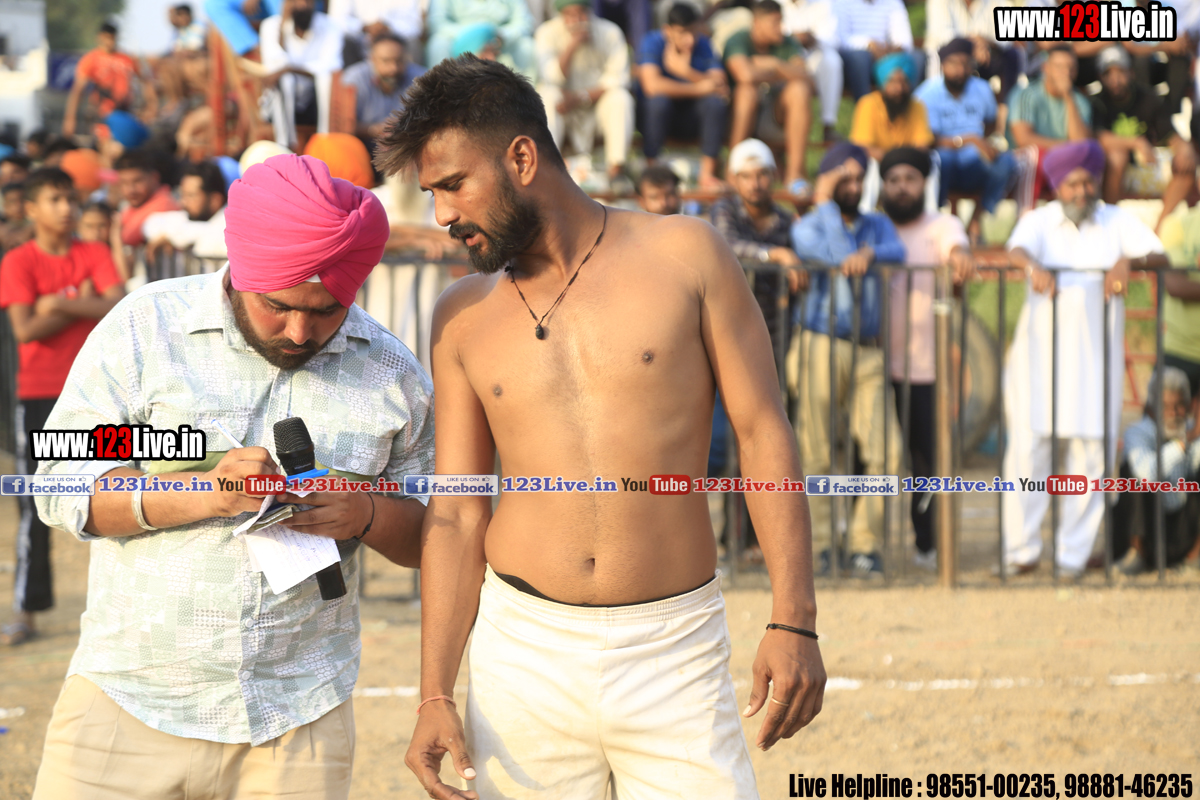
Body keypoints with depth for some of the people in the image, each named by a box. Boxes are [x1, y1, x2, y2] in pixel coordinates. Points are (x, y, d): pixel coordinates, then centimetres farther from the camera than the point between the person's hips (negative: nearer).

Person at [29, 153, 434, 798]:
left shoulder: (392, 374, 5)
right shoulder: (146, 327, -2)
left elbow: (432, 532, 11)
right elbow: (61, 487, -6)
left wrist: (366, 516, -12)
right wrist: (201, 493, -21)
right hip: (130, 697, -1)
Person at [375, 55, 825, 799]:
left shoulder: (684, 256, 0)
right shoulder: (464, 316, 7)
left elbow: (764, 433, -1)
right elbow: (456, 514, 8)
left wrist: (794, 620, -9)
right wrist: (435, 693, 0)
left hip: (673, 654, -2)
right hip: (525, 649, 2)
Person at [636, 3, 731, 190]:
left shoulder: (703, 44, -2)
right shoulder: (652, 42, -13)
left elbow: (720, 85, -14)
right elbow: (652, 85, -30)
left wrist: (685, 70, -27)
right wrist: (700, 88, -25)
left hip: (690, 118, 3)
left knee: (717, 102, -25)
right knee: (659, 100, -35)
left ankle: (707, 173, -20)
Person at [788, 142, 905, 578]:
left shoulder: (877, 224, 17)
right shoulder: (807, 227, 5)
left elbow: (897, 253, -4)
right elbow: (839, 254, -13)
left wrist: (870, 253, -23)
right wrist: (825, 205, -6)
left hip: (869, 350, 3)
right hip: (822, 345, -3)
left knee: (883, 451, -7)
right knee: (816, 455, -3)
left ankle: (865, 544, 1)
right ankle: (816, 546, 5)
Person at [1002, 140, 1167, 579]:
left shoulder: (1116, 221, 10)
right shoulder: (1039, 220, 7)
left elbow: (1159, 255, -5)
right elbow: (1017, 247, -15)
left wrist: (1129, 262, -27)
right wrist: (1033, 267, -39)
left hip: (1095, 349, 1)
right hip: (1040, 345, -1)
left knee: (1090, 451, -1)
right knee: (1027, 446, -6)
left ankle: (1074, 554, 5)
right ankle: (1022, 550, 2)